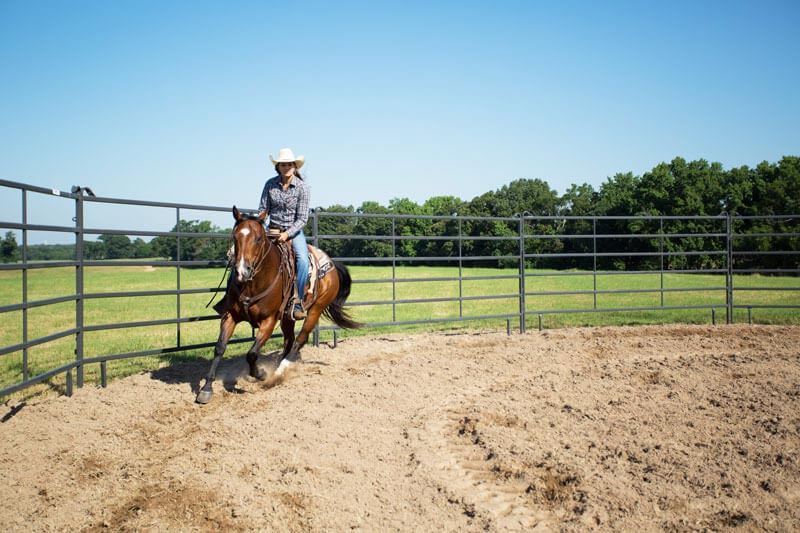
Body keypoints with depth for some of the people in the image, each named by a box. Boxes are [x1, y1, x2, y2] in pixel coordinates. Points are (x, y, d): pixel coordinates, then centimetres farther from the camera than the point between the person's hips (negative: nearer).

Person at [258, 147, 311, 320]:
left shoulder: (302, 187, -8)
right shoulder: (270, 184, 0)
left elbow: (302, 218, -10)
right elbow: (262, 210, 6)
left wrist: (287, 233, -22)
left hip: (294, 230, -3)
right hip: (272, 229, 3)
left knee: (303, 260, -28)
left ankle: (298, 302, -21)